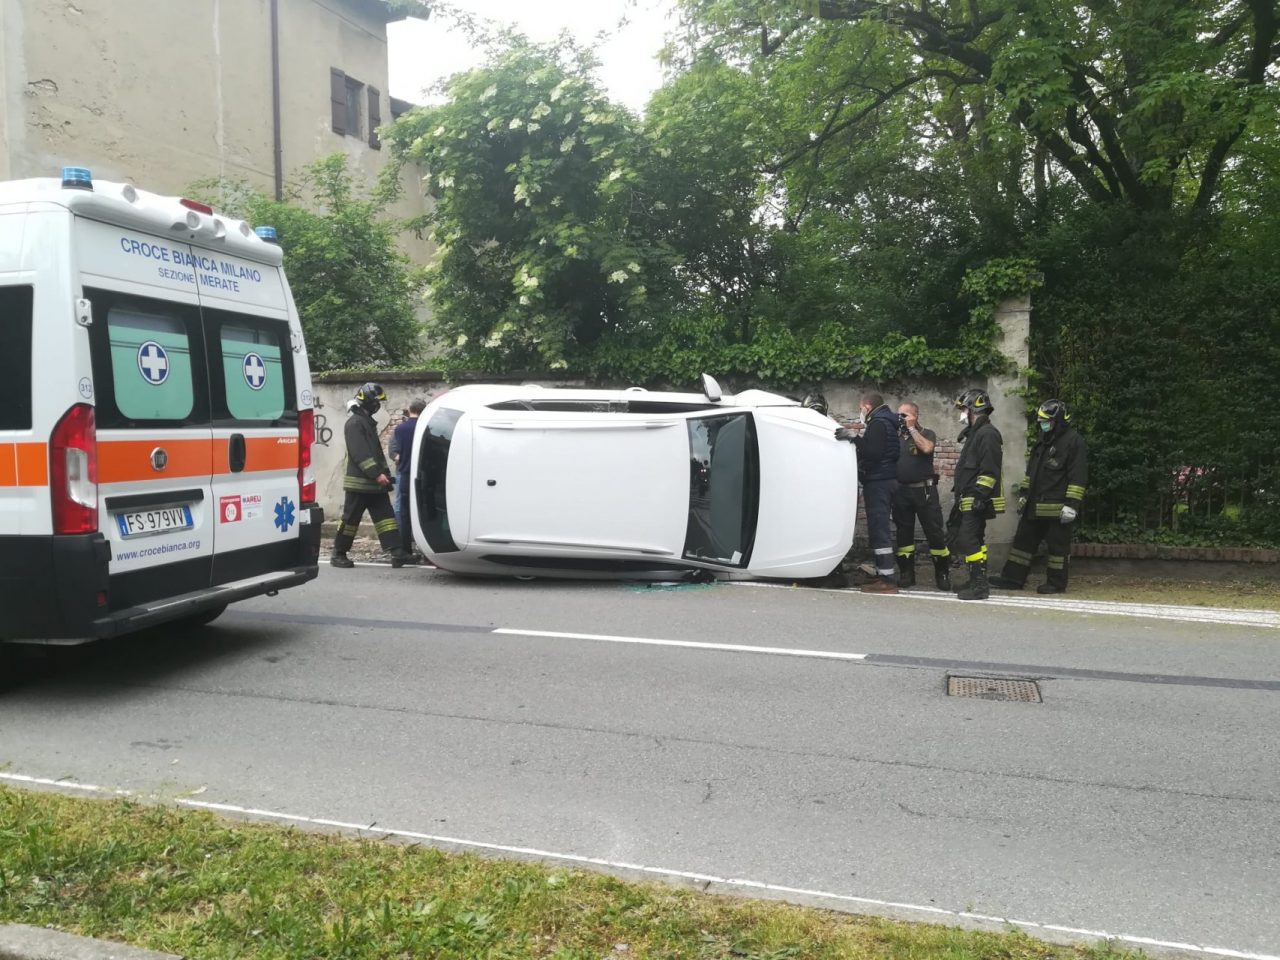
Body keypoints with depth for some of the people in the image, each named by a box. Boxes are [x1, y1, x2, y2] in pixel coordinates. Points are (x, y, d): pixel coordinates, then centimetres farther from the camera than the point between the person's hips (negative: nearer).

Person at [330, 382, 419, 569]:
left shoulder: (368, 422, 20)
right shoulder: (354, 423, -11)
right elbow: (360, 454, -20)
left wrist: (386, 473, 16)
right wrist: (377, 474, -24)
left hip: (375, 482, 9)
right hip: (359, 482, -9)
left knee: (386, 517, 0)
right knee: (350, 518, -1)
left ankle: (397, 553, -4)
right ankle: (338, 555, 10)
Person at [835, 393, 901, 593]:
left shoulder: (878, 423, -11)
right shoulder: (886, 423, 21)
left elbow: (873, 452, -23)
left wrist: (855, 437, -24)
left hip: (878, 483, -11)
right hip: (886, 480, 11)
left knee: (878, 530, -12)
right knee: (880, 529, 13)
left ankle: (888, 579, -14)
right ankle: (884, 574, 15)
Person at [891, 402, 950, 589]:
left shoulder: (927, 434, 5)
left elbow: (926, 448, -18)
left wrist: (911, 428, -10)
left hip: (924, 490, -4)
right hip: (901, 491, 4)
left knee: (935, 532, -4)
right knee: (903, 533, 7)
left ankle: (943, 574, 5)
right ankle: (906, 574, 16)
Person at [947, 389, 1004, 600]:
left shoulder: (988, 434, -13)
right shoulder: (975, 433, 20)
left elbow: (990, 470, -21)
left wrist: (980, 495, -25)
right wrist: (961, 494, 23)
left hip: (977, 501, -11)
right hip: (967, 501, 11)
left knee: (969, 541, -12)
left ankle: (979, 586, -8)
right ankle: (975, 581, 23)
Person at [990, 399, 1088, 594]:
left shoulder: (1073, 442, -9)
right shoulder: (1042, 442, 17)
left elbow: (1078, 477, -14)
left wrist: (1071, 504, -19)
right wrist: (1024, 494, 19)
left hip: (1056, 508, -8)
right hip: (1034, 505, 8)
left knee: (1057, 545, 1)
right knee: (1023, 540, 9)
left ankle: (1057, 583, 10)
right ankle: (1013, 578, 14)